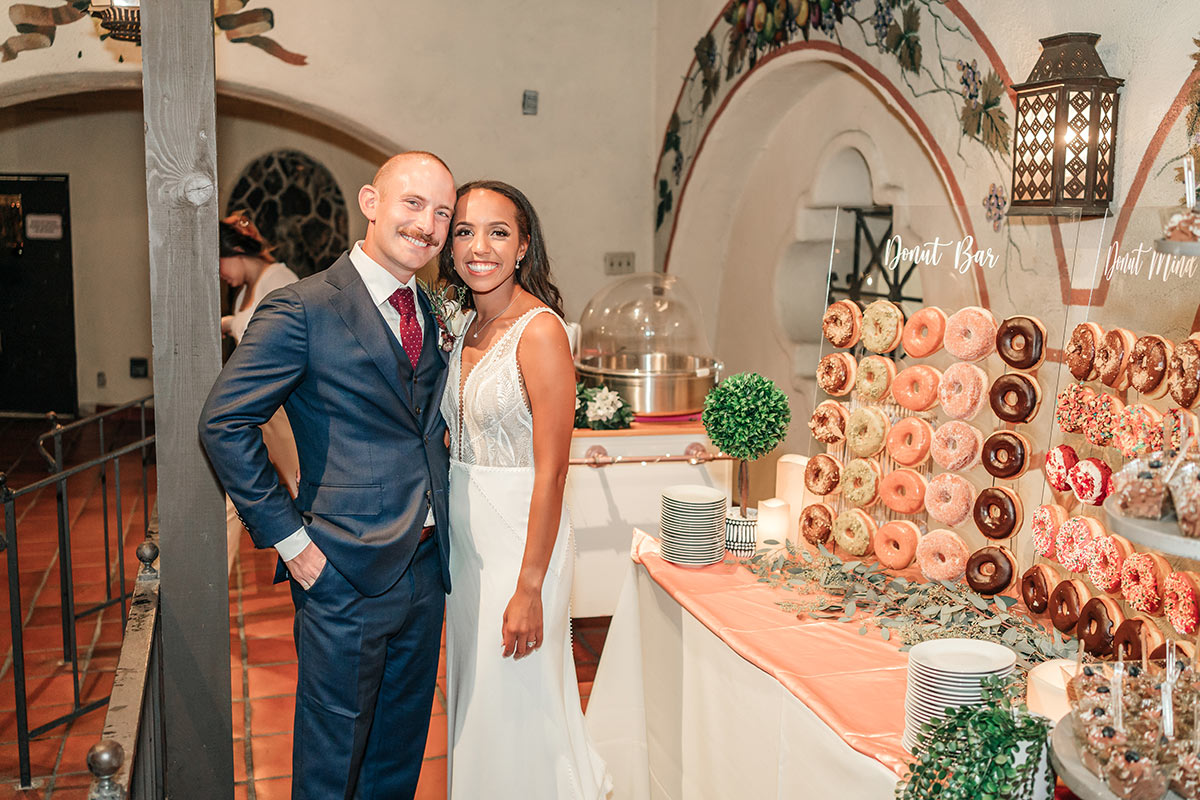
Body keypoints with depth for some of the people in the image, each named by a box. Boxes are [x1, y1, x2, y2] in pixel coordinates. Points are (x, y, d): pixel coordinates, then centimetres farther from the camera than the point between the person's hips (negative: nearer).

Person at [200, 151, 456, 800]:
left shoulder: (430, 316, 10)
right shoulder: (302, 309, -12)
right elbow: (224, 424, -14)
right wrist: (289, 537, -15)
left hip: (426, 569, 7)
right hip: (345, 576, -6)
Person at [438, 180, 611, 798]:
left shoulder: (539, 330, -17)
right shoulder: (466, 327, 7)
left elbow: (551, 470, -19)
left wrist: (529, 588, -20)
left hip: (521, 533, -8)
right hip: (464, 535, 8)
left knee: (516, 706, 5)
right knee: (471, 698, 20)